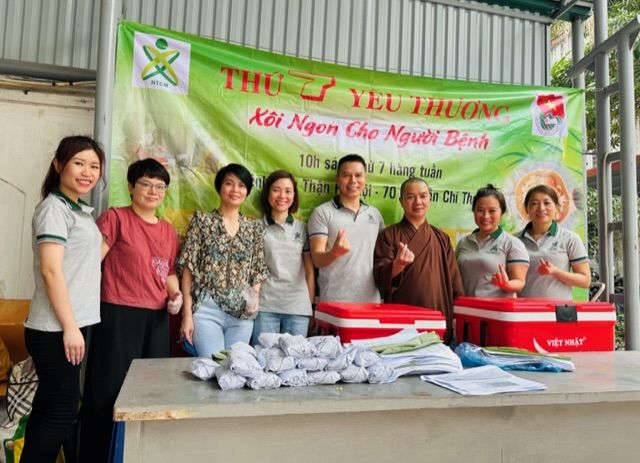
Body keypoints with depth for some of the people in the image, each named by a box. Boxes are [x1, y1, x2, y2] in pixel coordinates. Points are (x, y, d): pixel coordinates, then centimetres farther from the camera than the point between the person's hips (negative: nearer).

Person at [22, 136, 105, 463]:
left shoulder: (80, 211, 15)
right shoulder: (54, 207, -12)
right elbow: (51, 270, -19)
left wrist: (74, 326, 17)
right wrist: (69, 327, -19)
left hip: (69, 325, 8)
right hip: (56, 329, -8)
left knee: (47, 409, 16)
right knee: (62, 413, -2)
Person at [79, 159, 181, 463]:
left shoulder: (169, 231, 13)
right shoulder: (115, 218, -4)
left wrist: (175, 295, 2)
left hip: (157, 318, 6)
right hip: (119, 315, -6)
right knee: (110, 391, 2)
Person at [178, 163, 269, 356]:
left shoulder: (254, 228, 9)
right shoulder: (202, 220, 1)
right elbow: (188, 267, -3)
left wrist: (254, 298, -6)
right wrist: (187, 313, -8)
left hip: (242, 313, 3)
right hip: (206, 309, -3)